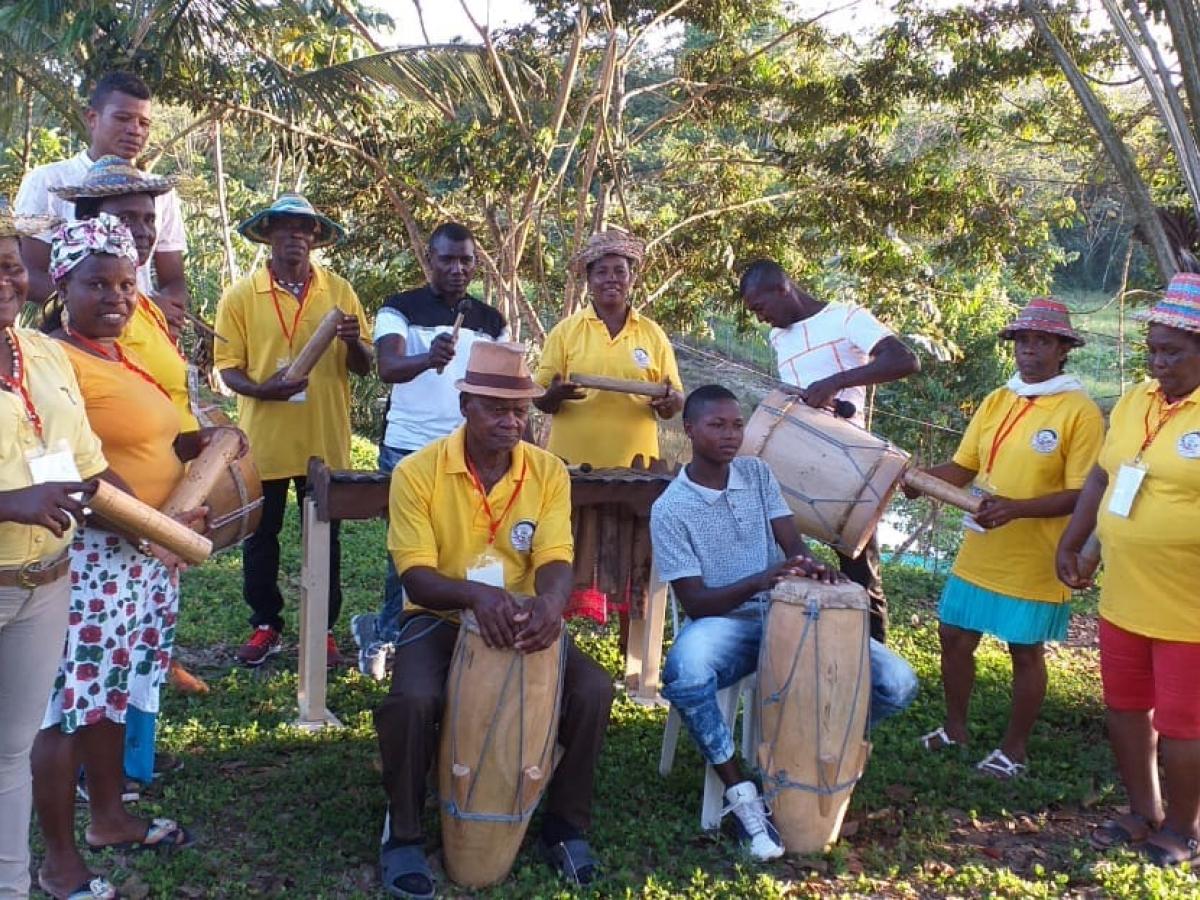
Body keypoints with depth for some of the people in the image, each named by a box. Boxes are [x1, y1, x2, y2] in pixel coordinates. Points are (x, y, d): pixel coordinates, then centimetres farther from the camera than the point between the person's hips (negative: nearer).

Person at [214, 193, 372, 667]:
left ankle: (324, 628, 22)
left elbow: (363, 366, 5)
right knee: (259, 537, 10)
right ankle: (266, 625, 26)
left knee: (325, 538, 9)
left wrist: (353, 340, -18)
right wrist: (260, 389, -21)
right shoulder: (241, 295, -1)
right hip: (263, 439, 0)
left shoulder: (340, 291, 3)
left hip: (325, 441, 1)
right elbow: (227, 366, -2)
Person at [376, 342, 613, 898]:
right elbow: (416, 578, -17)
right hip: (439, 618, -2)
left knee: (593, 690, -21)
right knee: (413, 699, -33)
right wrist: (475, 593, -40)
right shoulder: (417, 471, -12)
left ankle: (566, 825, 4)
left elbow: (555, 561, -11)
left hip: (521, 618, 3)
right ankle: (403, 835, -5)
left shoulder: (548, 472, -3)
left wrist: (551, 603, -37)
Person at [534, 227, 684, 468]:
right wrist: (555, 395, -18)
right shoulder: (564, 332, 2)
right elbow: (540, 400, 2)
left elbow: (675, 401, 9)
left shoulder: (653, 334, 6)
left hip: (635, 465, 1)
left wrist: (669, 401, -12)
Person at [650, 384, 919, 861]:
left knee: (896, 682, -15)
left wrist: (810, 565, -24)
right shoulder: (670, 509, -8)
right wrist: (758, 581, -31)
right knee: (685, 675, -41)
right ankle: (742, 792, -18)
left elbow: (793, 544, 2)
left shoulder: (758, 473, 7)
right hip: (724, 623, -4)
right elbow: (695, 603, -13)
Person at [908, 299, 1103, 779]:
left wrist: (1016, 508, -28)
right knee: (954, 637, 14)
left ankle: (1014, 748, 27)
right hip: (978, 555, 6)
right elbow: (962, 468, 5)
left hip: (1034, 563, -6)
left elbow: (1081, 495, -16)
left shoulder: (1080, 411, -13)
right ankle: (955, 727, 34)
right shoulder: (996, 401, 5)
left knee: (1026, 654, 9)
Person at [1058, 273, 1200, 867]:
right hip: (1122, 601, 7)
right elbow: (1100, 477, 16)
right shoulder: (1134, 401, 7)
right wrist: (1070, 545, 12)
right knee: (1124, 709, 17)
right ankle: (1143, 813, 35)